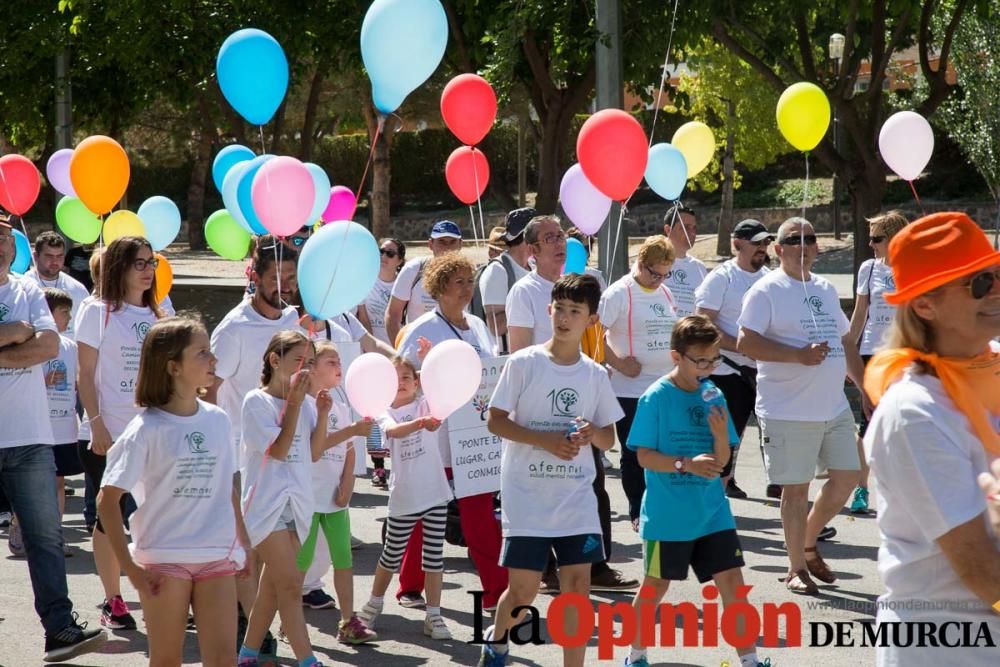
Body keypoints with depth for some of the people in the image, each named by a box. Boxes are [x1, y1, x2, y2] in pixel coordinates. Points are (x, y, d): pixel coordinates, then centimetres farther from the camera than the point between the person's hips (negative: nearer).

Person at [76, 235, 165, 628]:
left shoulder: (158, 316, 13)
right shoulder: (98, 312, -1)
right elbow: (86, 375, -4)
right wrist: (98, 426, -11)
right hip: (106, 435, -4)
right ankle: (112, 601, 8)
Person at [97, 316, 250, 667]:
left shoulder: (217, 420, 5)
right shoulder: (147, 428, -9)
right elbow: (107, 500, -9)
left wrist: (244, 542, 14)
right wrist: (130, 567, -12)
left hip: (217, 557, 3)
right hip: (163, 559, -3)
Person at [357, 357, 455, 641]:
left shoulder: (426, 405, 3)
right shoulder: (386, 414, 0)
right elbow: (393, 431, -23)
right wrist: (421, 423, -43)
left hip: (435, 492, 0)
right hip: (404, 496, 0)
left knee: (434, 554, 2)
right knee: (392, 553, 11)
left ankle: (433, 615, 10)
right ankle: (374, 604, 32)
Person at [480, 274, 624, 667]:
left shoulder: (596, 375, 5)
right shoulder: (523, 364, -6)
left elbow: (609, 439, 12)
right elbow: (495, 421, -6)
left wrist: (592, 434, -12)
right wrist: (546, 440, -18)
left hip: (577, 501, 3)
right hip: (527, 498, -3)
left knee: (577, 584, -2)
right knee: (524, 588, 0)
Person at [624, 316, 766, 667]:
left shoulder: (713, 395, 3)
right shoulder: (656, 398, -11)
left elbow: (721, 461, 5)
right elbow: (644, 456, -13)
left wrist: (721, 435, -15)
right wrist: (686, 464, -25)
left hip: (711, 512, 4)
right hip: (667, 515, -4)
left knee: (731, 580, -1)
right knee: (657, 584, 10)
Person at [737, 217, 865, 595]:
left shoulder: (826, 290, 15)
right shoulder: (767, 291, -7)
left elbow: (844, 343, 23)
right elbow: (746, 343, -17)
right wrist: (800, 355, -22)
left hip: (834, 407, 7)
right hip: (789, 411, -7)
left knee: (846, 477, 8)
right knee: (796, 488, 0)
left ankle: (807, 545, 28)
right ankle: (797, 568, 12)